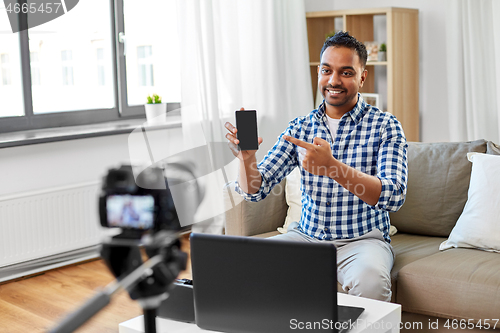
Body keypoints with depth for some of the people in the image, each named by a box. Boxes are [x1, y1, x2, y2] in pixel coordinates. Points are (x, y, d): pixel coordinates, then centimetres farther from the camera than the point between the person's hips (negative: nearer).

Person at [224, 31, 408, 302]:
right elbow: (255, 190, 1)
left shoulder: (385, 126, -5)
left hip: (362, 240, -3)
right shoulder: (299, 128, 5)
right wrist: (246, 158, -23)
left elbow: (394, 197, -20)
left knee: (369, 279, -35)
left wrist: (332, 167, -34)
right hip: (306, 236, 4)